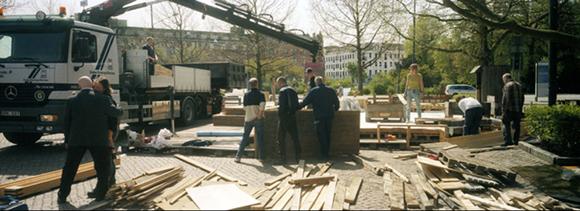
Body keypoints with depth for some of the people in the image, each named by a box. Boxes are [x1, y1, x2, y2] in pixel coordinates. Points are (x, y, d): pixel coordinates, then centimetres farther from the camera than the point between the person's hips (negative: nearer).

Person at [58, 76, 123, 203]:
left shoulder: (72, 101, 2)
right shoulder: (102, 99, -6)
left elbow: (66, 121, 7)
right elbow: (113, 112, 3)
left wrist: (67, 140, 16)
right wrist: (120, 111, 27)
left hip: (76, 140, 2)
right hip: (98, 140, -2)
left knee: (69, 168, 14)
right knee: (103, 168, 13)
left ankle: (62, 196, 17)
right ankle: (100, 194, 14)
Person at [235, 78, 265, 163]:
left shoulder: (246, 95, 2)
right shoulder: (261, 94, -5)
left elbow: (245, 108, 6)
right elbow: (262, 106, -19)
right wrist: (259, 115, -10)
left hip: (248, 118, 2)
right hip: (258, 119, -2)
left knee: (245, 137, 8)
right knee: (260, 138, 7)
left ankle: (238, 156, 5)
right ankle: (261, 157, 10)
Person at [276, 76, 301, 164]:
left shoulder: (282, 91, -11)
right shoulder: (293, 91, 11)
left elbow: (281, 106, -17)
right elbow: (297, 106, 12)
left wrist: (280, 114, -5)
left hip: (284, 118, -6)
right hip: (292, 117, 6)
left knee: (281, 139, 4)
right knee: (295, 138, 10)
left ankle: (283, 158, 6)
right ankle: (298, 157, 11)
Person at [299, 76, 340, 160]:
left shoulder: (313, 91, -5)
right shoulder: (331, 91, 6)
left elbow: (305, 102, -4)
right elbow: (337, 103, 14)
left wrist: (298, 107, 9)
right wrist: (335, 109, 31)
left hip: (319, 116, -4)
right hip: (329, 115, 4)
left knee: (321, 135, 3)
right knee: (328, 134, 15)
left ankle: (324, 154, 3)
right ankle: (327, 152, 21)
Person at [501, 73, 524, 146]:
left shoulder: (507, 86, -10)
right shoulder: (519, 85, 14)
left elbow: (505, 99, -15)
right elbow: (522, 98, 18)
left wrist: (503, 111, -13)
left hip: (510, 110, -7)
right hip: (518, 109, 7)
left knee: (506, 125, -3)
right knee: (516, 125, 11)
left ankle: (508, 141, -9)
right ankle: (516, 141, 16)